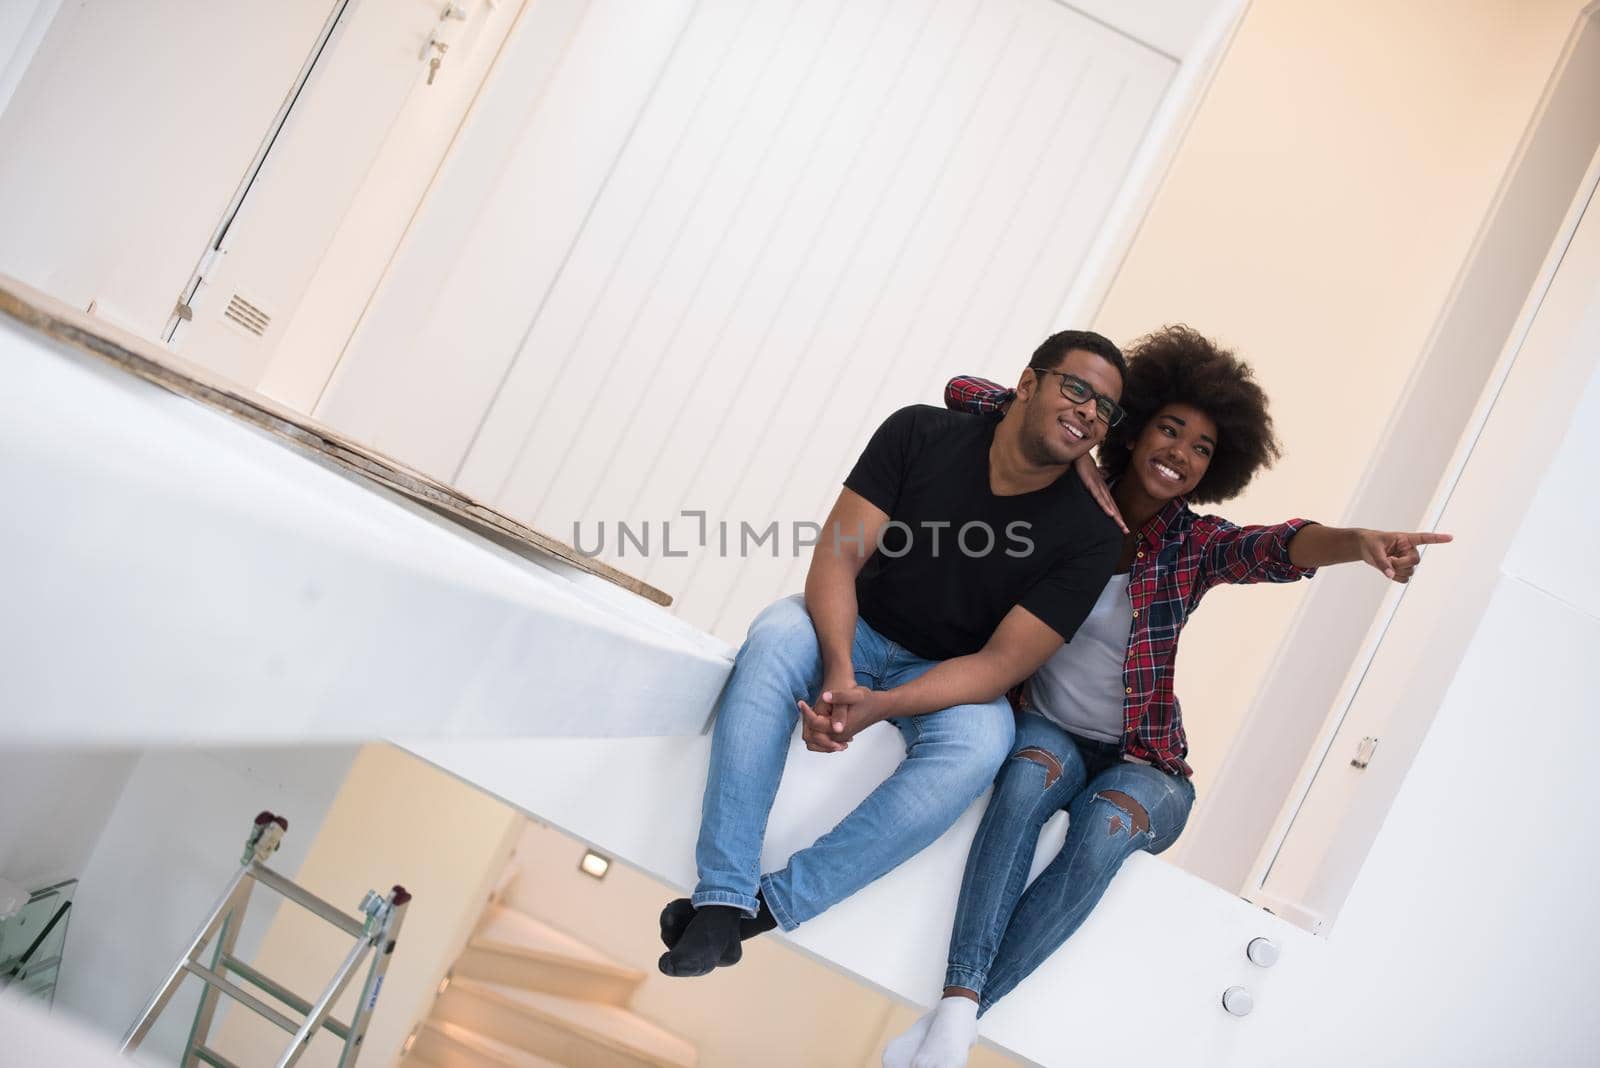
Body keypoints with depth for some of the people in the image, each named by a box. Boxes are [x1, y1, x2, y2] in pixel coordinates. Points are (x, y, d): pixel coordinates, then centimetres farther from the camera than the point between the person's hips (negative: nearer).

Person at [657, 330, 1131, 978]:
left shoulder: (1090, 535, -14)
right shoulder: (920, 433, -11)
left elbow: (1002, 663, -19)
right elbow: (838, 557, -16)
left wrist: (881, 705, -34)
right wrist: (840, 672, -34)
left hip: (954, 677, 0)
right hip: (852, 632, 1)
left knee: (982, 741, -34)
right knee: (777, 636, -32)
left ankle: (772, 904, -29)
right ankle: (724, 896, -31)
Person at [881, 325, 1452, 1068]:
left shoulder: (1195, 544, -2)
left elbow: (1275, 548, -25)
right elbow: (962, 394, -4)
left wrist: (1357, 542, -47)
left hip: (1139, 759, 0)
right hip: (1045, 730, 0)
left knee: (1102, 833, -32)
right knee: (1028, 783, -34)